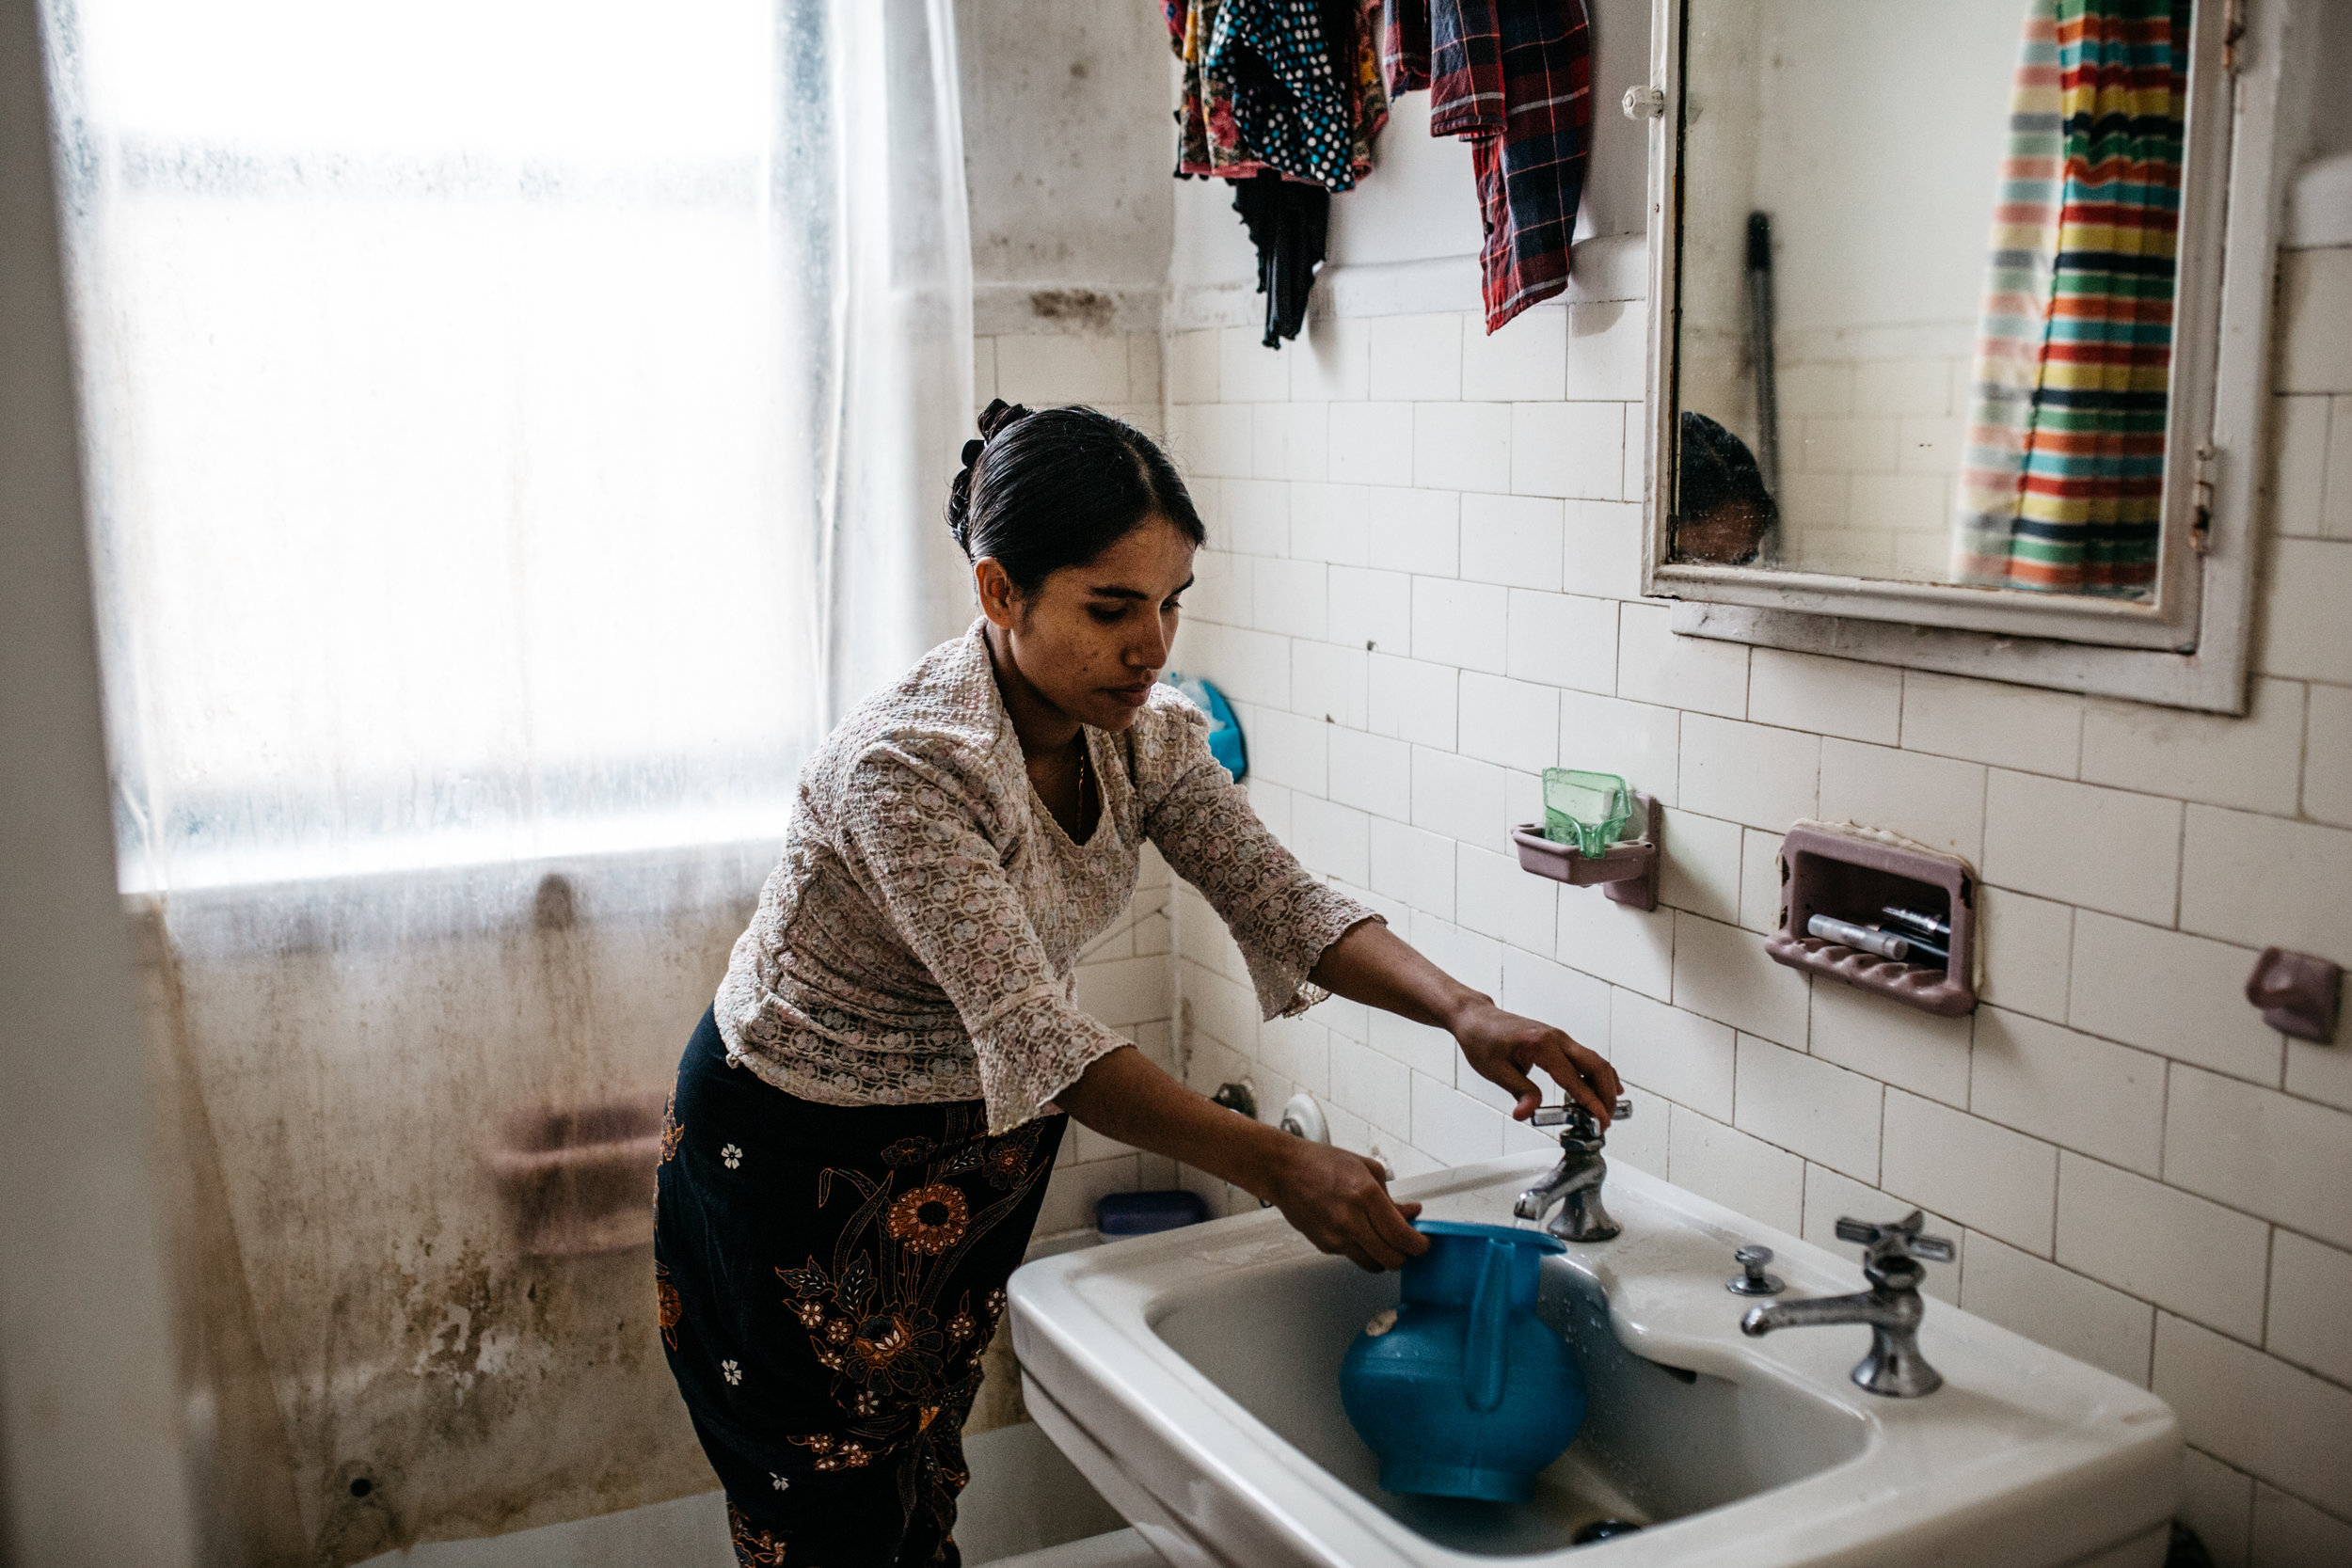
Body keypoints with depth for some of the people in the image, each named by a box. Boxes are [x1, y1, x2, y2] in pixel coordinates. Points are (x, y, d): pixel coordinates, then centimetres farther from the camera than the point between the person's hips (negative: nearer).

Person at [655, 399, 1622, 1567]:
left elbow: (1276, 898, -11)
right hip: (799, 1157, -6)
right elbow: (1035, 1039, -35)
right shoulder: (905, 766, -33)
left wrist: (1463, 1011, -27)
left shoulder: (1144, 729, -10)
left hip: (978, 1142, 6)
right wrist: (1277, 1168, -39)